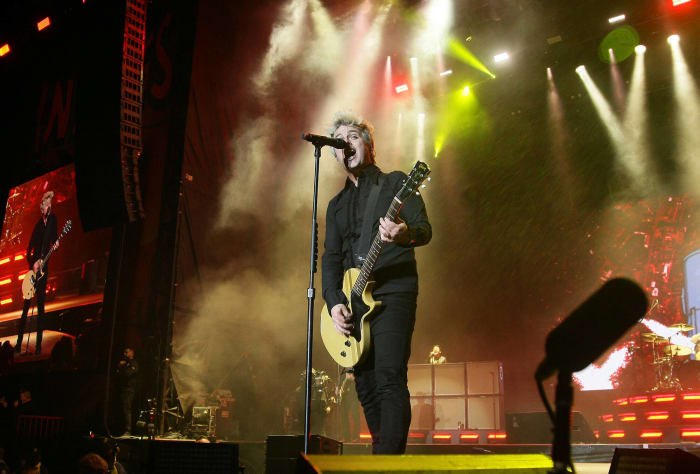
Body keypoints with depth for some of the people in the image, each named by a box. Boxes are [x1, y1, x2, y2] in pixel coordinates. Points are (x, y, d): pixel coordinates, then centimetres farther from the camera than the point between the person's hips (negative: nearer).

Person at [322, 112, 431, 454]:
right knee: (366, 389, 5)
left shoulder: (396, 182, 7)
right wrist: (334, 302, -3)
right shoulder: (337, 205, 22)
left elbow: (425, 230, -5)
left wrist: (406, 234, -31)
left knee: (389, 380, -19)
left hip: (393, 293, -6)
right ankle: (383, 453, 16)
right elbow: (331, 258, 14)